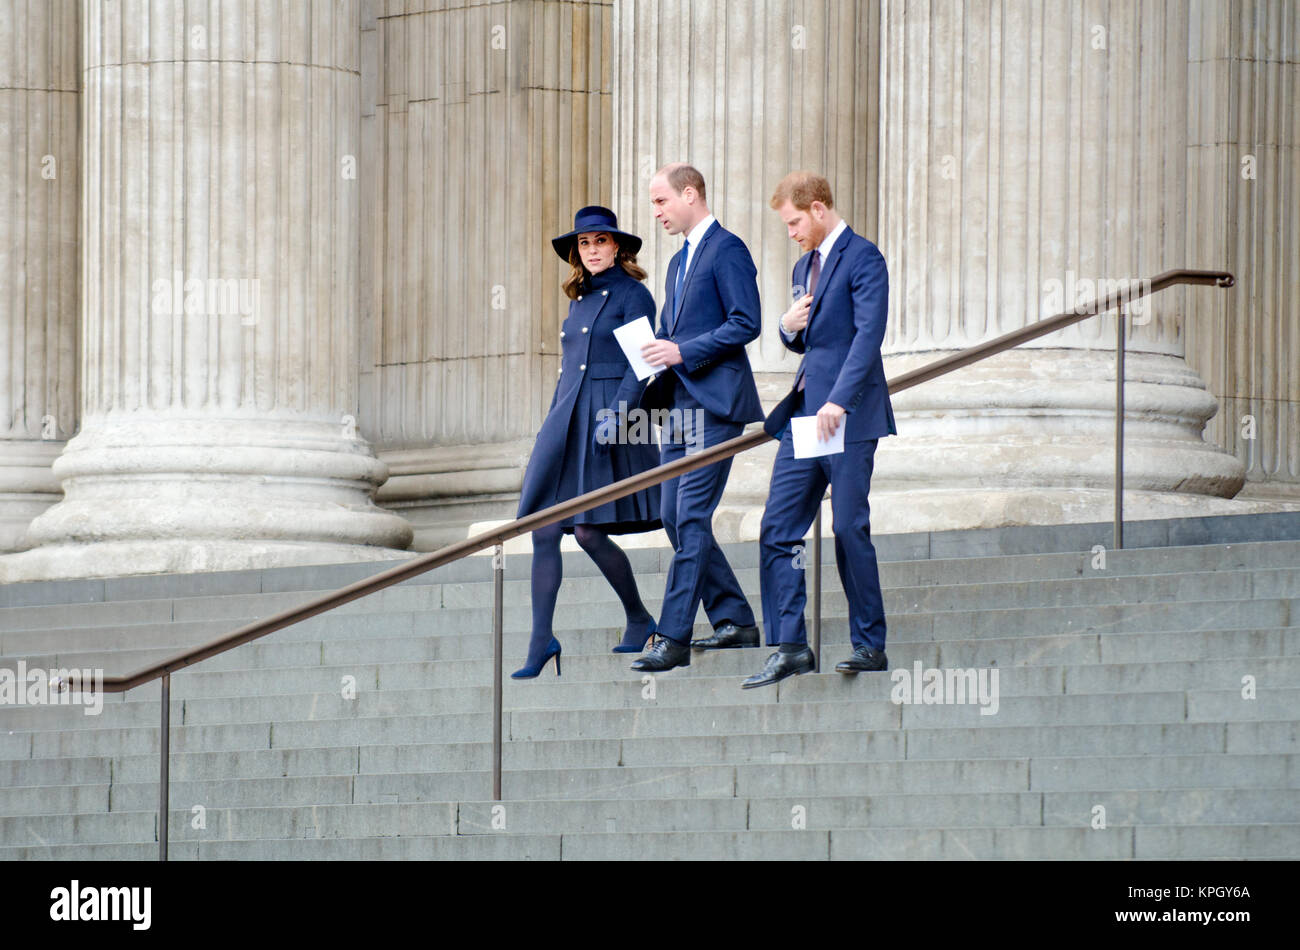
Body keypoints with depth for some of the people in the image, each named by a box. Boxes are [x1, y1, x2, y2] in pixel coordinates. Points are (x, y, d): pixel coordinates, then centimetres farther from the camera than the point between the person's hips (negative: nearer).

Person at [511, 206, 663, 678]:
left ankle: (640, 620, 11)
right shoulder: (579, 299, 18)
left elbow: (639, 365, -10)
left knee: (588, 531, -9)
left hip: (608, 421, -7)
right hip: (567, 422, 7)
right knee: (544, 530, -3)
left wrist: (617, 414, -21)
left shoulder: (632, 294, -3)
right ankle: (541, 640, -3)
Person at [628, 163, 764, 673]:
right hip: (679, 406, 10)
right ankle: (736, 622, 17)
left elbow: (746, 323, -16)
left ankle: (674, 639, -16)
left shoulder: (727, 250, -7)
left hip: (714, 403, -10)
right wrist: (655, 351, 8)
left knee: (691, 518, -12)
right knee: (675, 517, 8)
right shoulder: (679, 261, 22)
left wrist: (683, 351, -19)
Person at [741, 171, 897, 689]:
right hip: (804, 413, 8)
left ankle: (870, 646, 4)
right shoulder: (805, 266, 20)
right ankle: (790, 646, 1)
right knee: (778, 529, 0)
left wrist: (839, 401, -28)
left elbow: (868, 335, -18)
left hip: (848, 415, -8)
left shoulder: (863, 258, -8)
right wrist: (789, 327, 2)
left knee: (850, 530, -5)